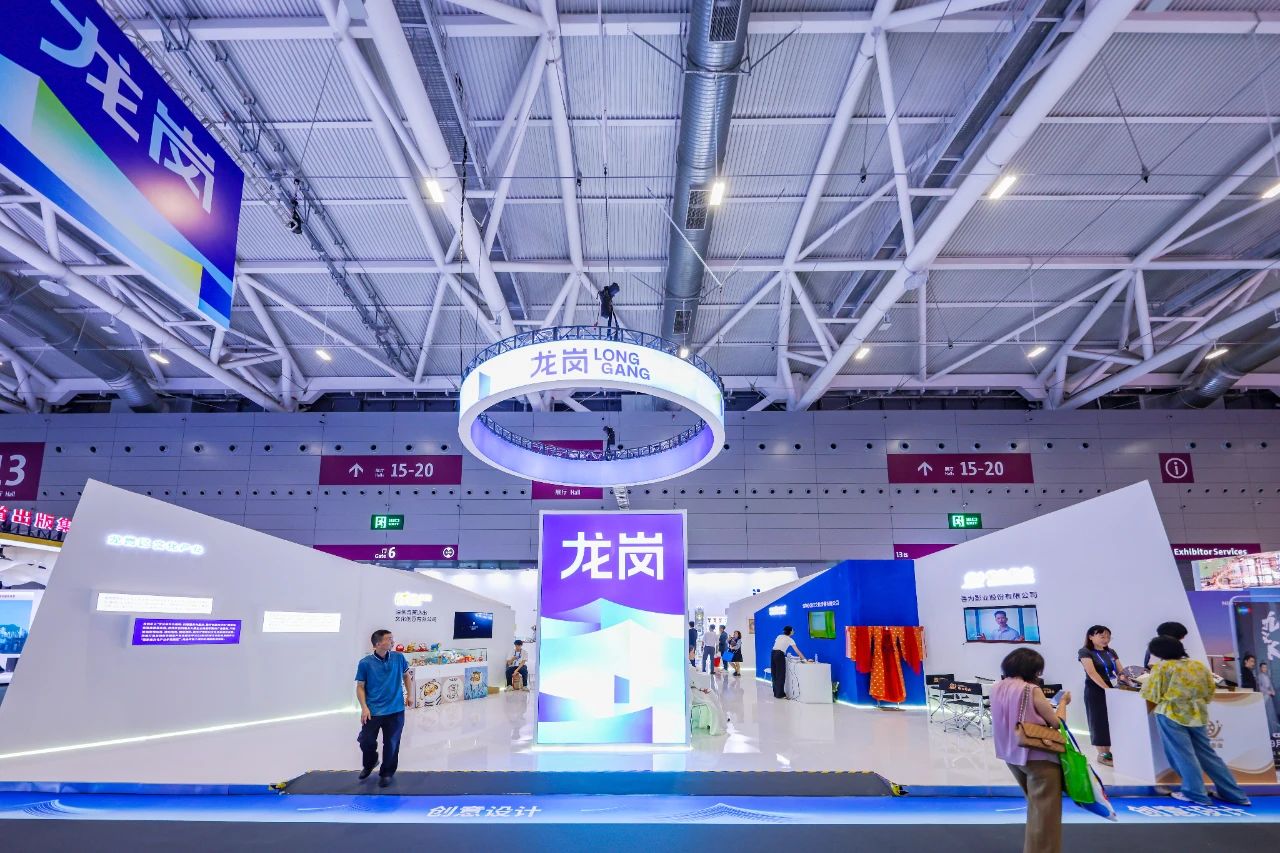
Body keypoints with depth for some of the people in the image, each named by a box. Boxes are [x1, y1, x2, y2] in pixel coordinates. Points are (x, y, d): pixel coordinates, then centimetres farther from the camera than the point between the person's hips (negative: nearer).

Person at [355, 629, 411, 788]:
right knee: (366, 741, 3)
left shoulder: (398, 657, -2)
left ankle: (387, 773, 29)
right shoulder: (365, 663, -10)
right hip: (373, 711, -1)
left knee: (391, 744, 6)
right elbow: (360, 687, -2)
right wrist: (364, 707, -10)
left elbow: (405, 675, 16)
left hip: (396, 710, 1)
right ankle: (370, 764, 36)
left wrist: (409, 694, 15)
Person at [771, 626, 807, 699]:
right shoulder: (789, 639, 4)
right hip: (780, 655, -6)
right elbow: (797, 651, 1)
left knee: (775, 675, 14)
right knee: (781, 676, 0)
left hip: (773, 654, 6)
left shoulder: (779, 636, 20)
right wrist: (804, 659, 6)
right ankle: (780, 694, 2)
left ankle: (776, 693, 21)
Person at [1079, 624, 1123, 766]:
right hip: (1096, 691, -6)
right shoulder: (1085, 652, -9)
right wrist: (1107, 689, -25)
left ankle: (1109, 751, 16)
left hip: (1113, 690, 6)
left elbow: (1120, 672, 8)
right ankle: (1102, 754, 7)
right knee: (1100, 721, 0)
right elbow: (1092, 673, -18)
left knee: (1114, 720, 6)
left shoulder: (1111, 652, 11)